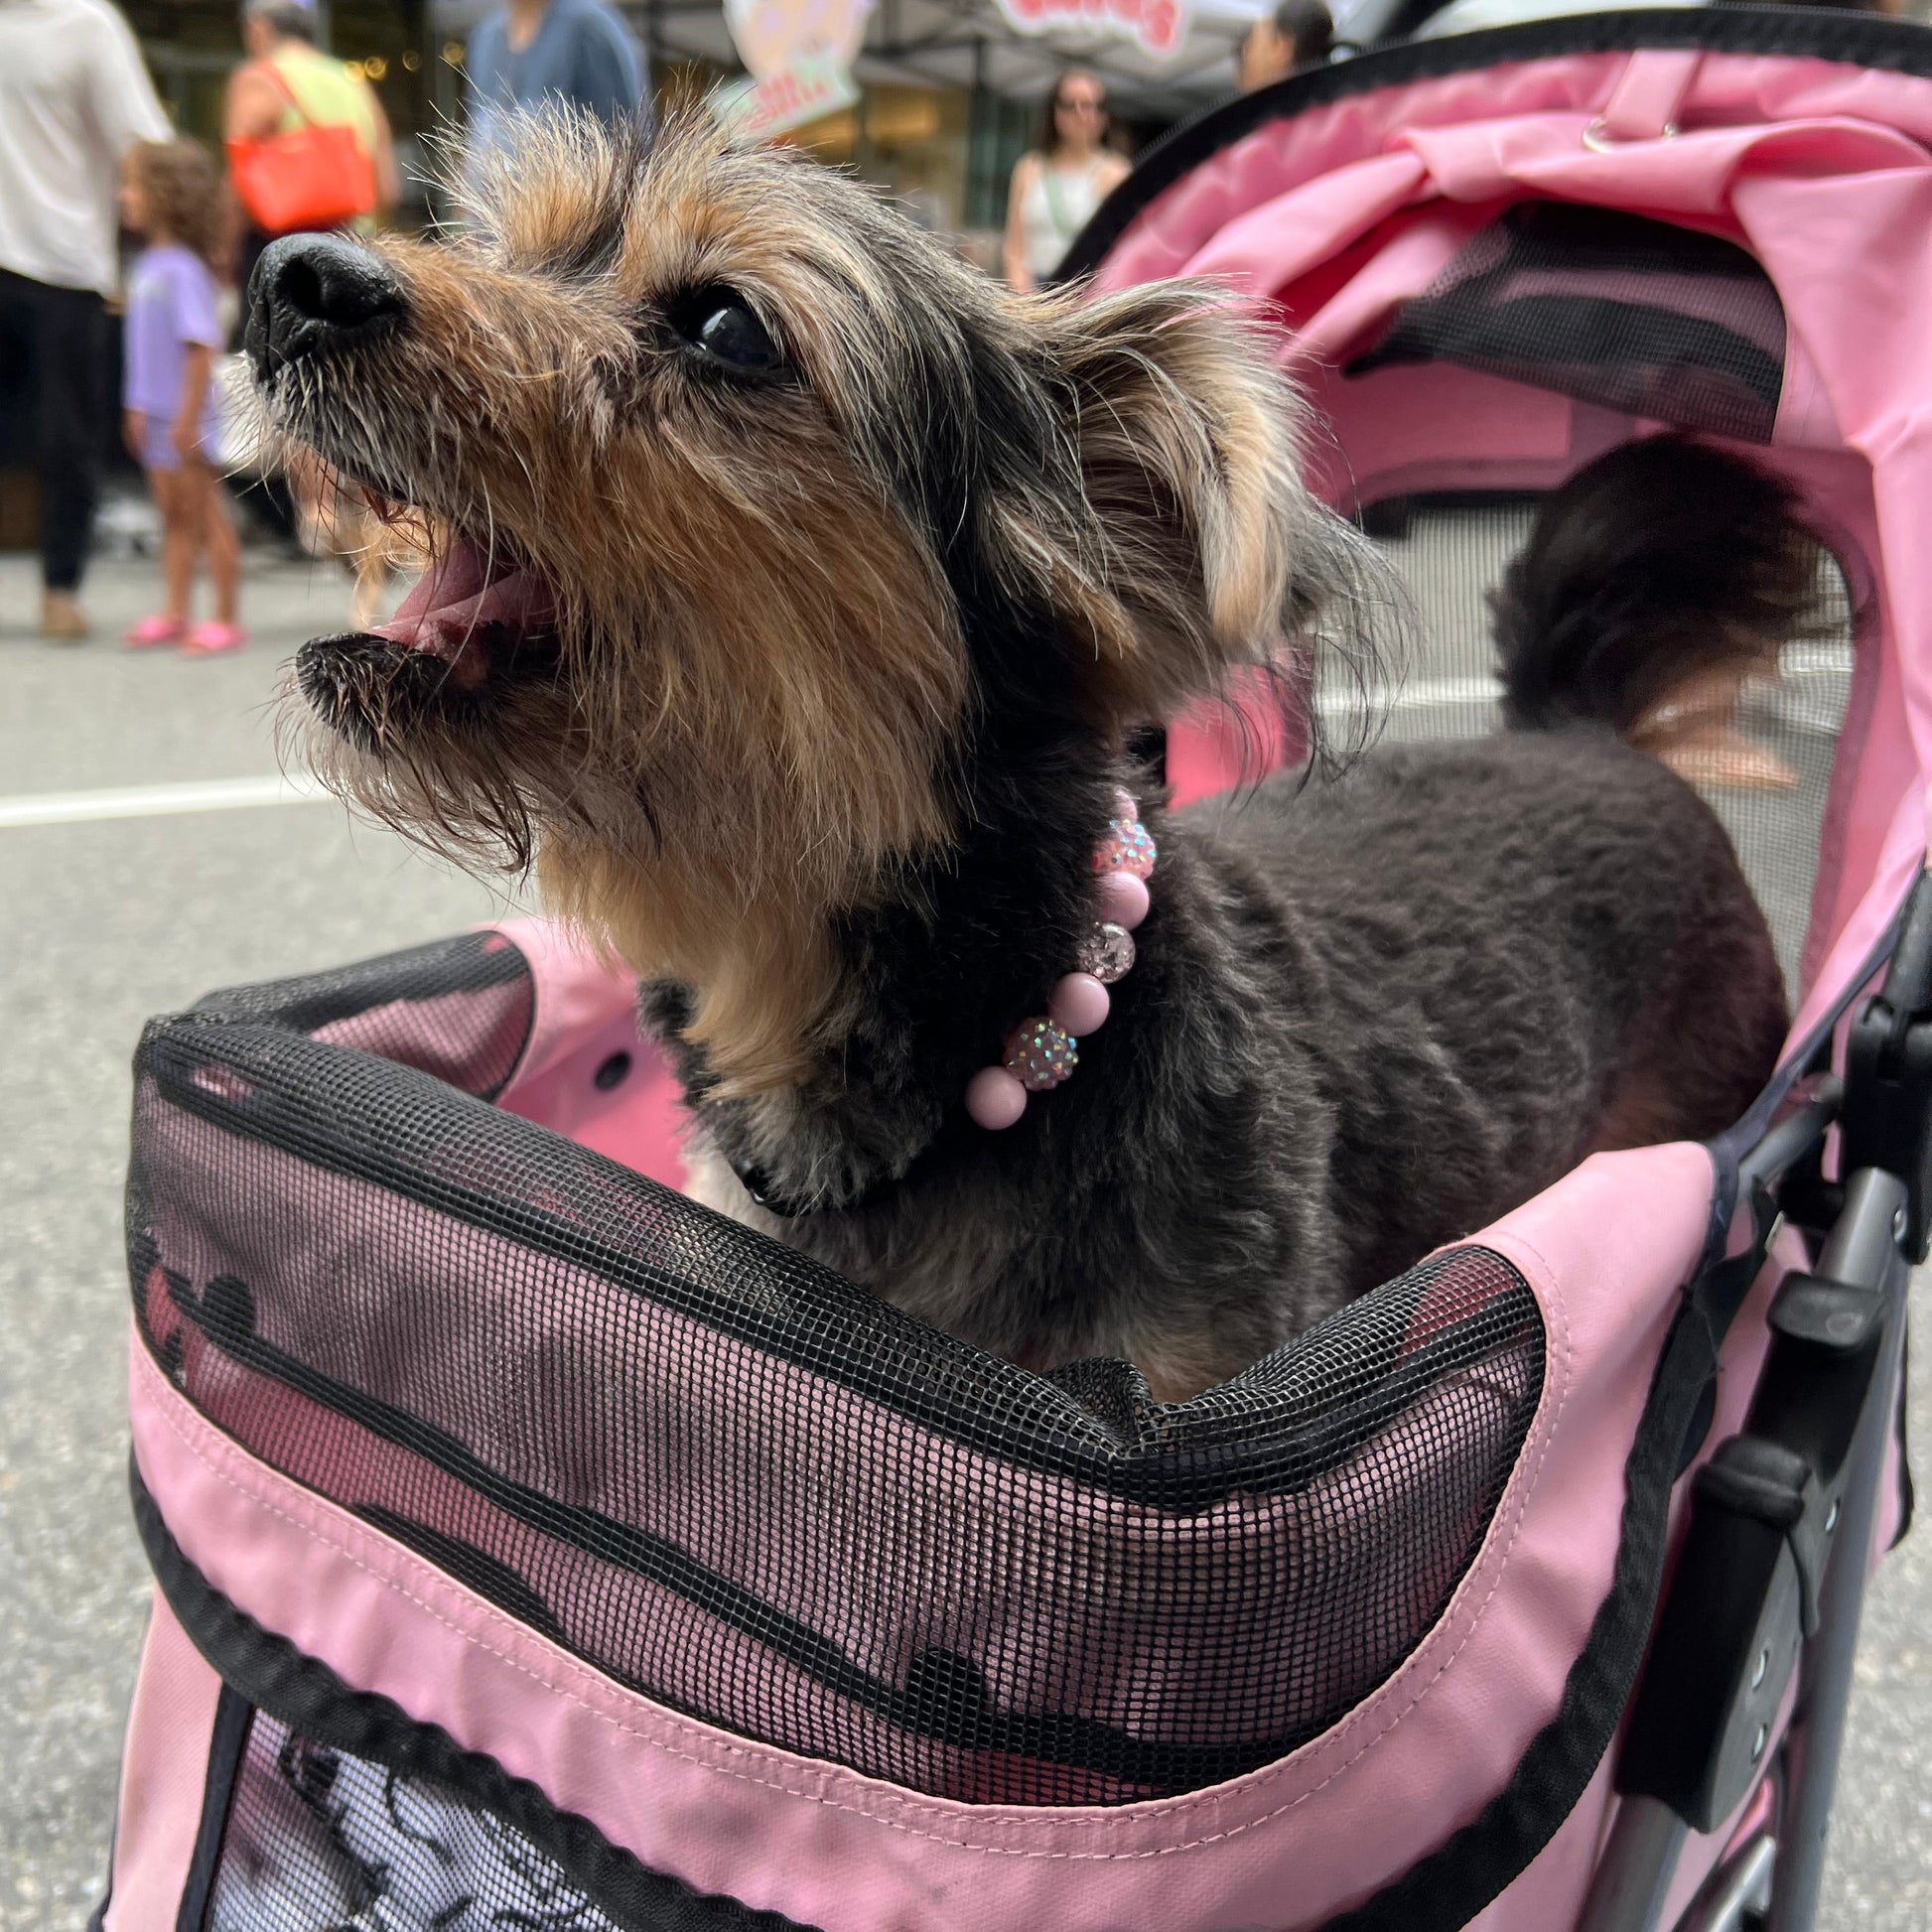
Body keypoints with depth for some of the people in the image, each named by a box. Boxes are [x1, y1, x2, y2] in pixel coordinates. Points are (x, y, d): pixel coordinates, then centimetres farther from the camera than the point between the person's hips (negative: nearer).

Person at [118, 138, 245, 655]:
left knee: (207, 516, -1)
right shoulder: (145, 265, 9)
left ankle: (226, 621, 5)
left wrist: (188, 418, -21)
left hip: (188, 418, -8)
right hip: (157, 416, 8)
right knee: (173, 516, 13)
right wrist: (137, 408, 16)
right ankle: (173, 615, 20)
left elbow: (202, 346, -20)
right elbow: (143, 347, 16)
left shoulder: (182, 269, -16)